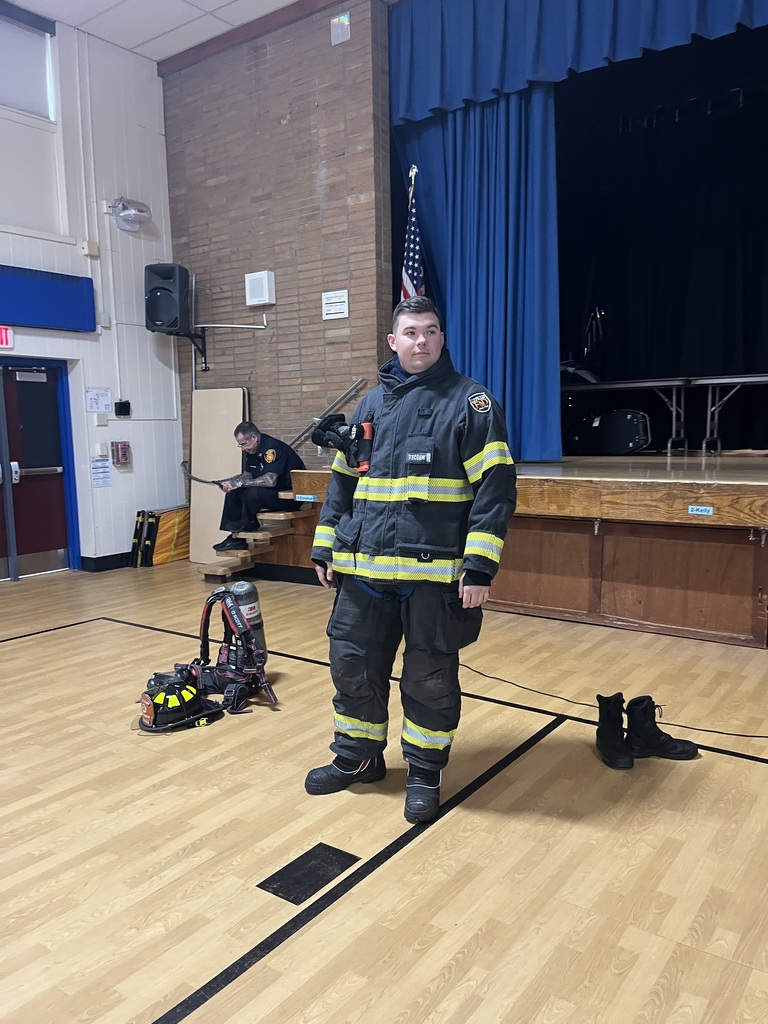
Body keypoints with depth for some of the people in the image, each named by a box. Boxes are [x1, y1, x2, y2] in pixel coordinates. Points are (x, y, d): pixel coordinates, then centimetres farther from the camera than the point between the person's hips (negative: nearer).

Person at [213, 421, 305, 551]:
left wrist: (239, 483, -26)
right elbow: (247, 475, 14)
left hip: (291, 496, -10)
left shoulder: (272, 448, -23)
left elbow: (270, 481, -32)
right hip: (271, 492, 10)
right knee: (233, 492, 1)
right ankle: (236, 537, 0)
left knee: (254, 492, -32)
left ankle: (246, 525, -3)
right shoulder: (251, 450, 5)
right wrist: (229, 483, -6)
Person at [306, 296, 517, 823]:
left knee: (430, 678, 7)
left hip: (434, 574, -4)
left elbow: (495, 486, -9)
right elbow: (342, 480, 17)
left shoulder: (470, 401, -3)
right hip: (363, 570, 5)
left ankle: (425, 771, 28)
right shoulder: (371, 404, 12)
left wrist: (480, 566, -16)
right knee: (353, 665, 13)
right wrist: (326, 549, 14)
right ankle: (357, 756, 35)